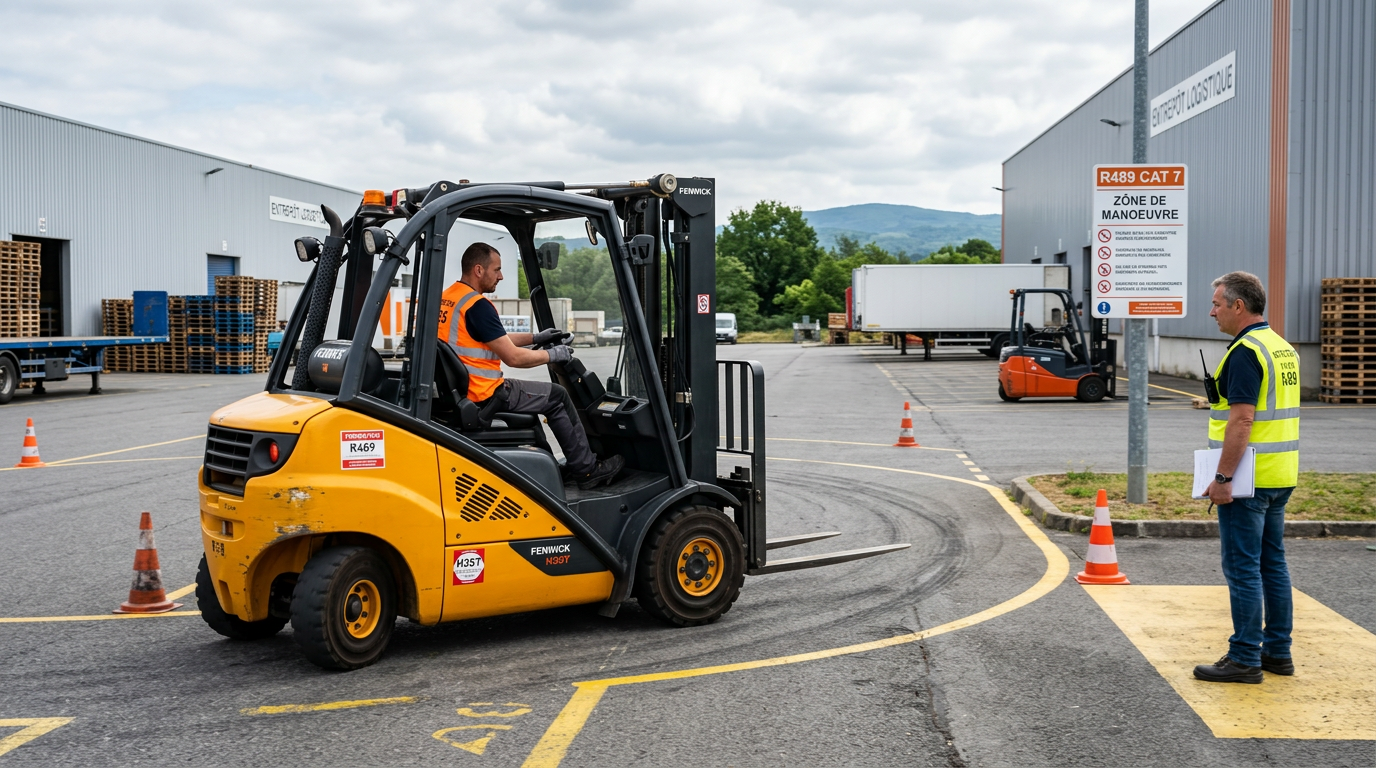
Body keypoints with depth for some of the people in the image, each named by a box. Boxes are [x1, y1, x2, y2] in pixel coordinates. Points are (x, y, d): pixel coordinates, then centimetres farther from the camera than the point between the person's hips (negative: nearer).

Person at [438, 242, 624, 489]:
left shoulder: (445, 299, 10)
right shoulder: (477, 305, -20)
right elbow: (513, 357, -19)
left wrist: (536, 338, 20)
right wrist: (552, 355, -3)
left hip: (457, 391, 10)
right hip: (484, 395, -10)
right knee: (557, 396, 6)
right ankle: (587, 469, 15)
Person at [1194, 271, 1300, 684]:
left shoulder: (1246, 351, -17)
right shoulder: (1283, 347, 14)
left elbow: (1242, 421, -23)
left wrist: (1222, 478, -21)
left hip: (1247, 479, -10)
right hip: (1280, 477, 10)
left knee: (1242, 568, -4)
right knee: (1272, 562, 15)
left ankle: (1245, 658, 2)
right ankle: (1278, 650, 22)